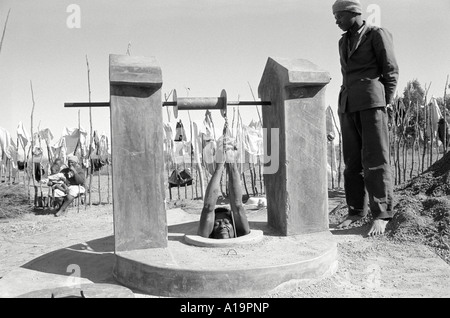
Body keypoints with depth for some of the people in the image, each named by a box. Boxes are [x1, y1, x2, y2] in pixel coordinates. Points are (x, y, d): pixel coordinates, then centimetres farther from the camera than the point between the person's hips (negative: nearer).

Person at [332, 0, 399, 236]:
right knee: (353, 161, 3)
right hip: (348, 105, 6)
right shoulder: (344, 41, 22)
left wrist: (385, 104, -8)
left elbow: (391, 70, -1)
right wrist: (344, 106, 14)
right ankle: (356, 210, 9)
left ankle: (381, 215, -5)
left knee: (375, 159, -10)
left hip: (372, 101, -6)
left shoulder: (378, 34, 3)